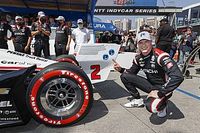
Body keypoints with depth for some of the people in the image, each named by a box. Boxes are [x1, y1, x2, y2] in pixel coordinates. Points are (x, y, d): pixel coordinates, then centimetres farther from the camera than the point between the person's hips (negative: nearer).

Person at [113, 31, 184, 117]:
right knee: (125, 76, -7)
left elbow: (178, 76, -36)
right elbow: (132, 72, 13)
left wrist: (160, 93, -35)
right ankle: (138, 100, 9)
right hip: (150, 84, 6)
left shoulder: (160, 56, -27)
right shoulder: (138, 58, -4)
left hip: (161, 86, -6)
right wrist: (121, 69, -7)